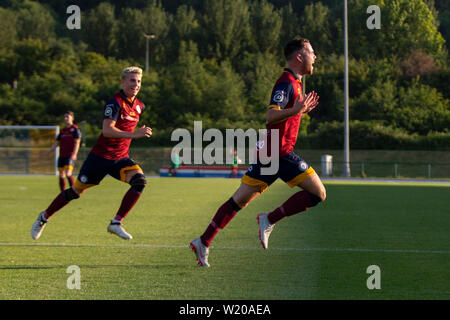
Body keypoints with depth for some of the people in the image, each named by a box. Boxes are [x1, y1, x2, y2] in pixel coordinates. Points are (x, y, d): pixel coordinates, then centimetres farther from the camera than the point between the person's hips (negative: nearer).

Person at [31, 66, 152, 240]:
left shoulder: (139, 106, 7)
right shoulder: (115, 102, -17)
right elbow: (107, 130, -30)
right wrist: (133, 134, -38)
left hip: (120, 158, 6)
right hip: (100, 156, -5)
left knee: (139, 180, -23)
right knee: (76, 191, 4)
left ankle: (116, 223, -17)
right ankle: (44, 217, 28)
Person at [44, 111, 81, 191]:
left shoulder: (75, 129, -1)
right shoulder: (62, 130, 17)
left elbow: (77, 143, -8)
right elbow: (57, 143, 19)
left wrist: (74, 154, -20)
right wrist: (48, 152, 9)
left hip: (70, 156, -6)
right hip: (62, 156, 6)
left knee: (68, 174, -20)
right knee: (61, 176, 4)